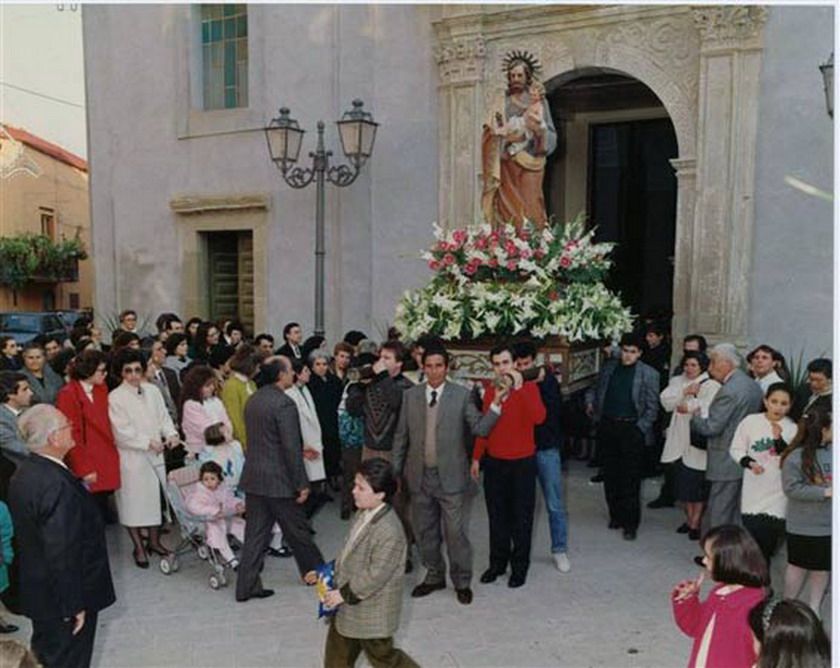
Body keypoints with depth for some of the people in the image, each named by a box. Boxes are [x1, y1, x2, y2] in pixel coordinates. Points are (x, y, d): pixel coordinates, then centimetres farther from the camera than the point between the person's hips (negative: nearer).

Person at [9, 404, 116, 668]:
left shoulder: (24, 472, 0)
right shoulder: (56, 485, -31)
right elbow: (63, 554, -29)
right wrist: (75, 605, -21)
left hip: (38, 593, 9)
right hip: (61, 599, -9)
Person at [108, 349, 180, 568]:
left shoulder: (152, 391, 4)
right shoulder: (115, 397, -9)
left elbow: (163, 416, 7)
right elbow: (122, 431, -13)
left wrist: (171, 433, -11)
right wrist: (148, 442, -17)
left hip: (155, 454, 4)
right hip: (131, 457, -4)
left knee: (156, 496, 12)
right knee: (134, 500, 4)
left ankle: (154, 540, 28)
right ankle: (139, 547, 18)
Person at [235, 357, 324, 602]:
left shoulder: (253, 400, 7)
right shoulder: (284, 404, -19)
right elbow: (291, 448, -20)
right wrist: (302, 484, -13)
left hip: (253, 478, 7)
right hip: (278, 480, -7)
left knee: (255, 533, 11)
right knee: (297, 530, 11)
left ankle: (247, 586, 15)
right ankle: (314, 571, 29)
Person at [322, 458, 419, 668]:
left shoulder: (389, 531, -32)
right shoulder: (365, 513, -4)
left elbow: (376, 575, -28)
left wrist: (344, 594, -21)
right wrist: (333, 574, 6)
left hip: (372, 610, -8)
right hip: (349, 603, 8)